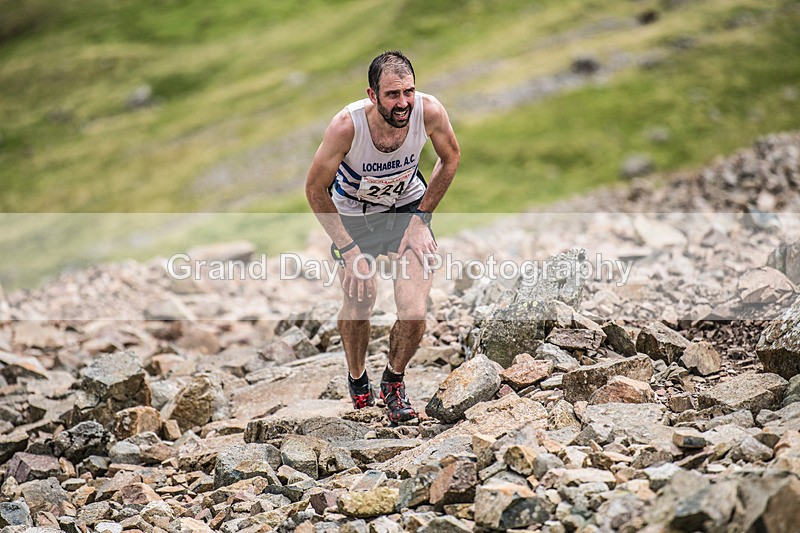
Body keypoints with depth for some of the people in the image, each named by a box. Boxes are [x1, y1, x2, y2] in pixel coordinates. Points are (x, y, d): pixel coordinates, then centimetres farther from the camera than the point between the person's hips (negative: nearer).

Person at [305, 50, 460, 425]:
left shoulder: (429, 111, -27)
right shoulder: (347, 124, -33)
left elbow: (451, 158, -4)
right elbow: (315, 188, -17)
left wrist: (420, 219, -6)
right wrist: (349, 249, -17)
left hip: (407, 206, 1)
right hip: (353, 213, -1)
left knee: (414, 314, -12)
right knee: (358, 304, -3)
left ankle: (394, 382, 17)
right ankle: (357, 379, 29)